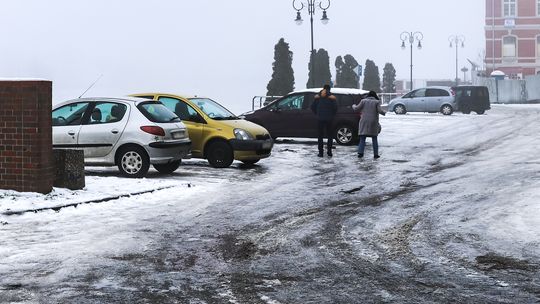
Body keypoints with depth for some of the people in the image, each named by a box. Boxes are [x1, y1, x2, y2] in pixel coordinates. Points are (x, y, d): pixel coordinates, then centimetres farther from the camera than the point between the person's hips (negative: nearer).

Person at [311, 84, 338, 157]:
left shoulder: (318, 97, 2)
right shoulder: (332, 98, -3)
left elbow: (312, 106, 0)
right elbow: (335, 107, -10)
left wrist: (317, 114, 10)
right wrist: (332, 115, 4)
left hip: (320, 118, 1)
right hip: (329, 119, -1)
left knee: (320, 135, 6)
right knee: (329, 135, 9)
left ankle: (320, 152, 2)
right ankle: (329, 150, 1)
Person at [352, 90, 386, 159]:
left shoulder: (364, 101, 3)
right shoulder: (377, 102, 1)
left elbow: (357, 108, 1)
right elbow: (380, 110, -8)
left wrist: (353, 106, 22)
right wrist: (384, 113, 13)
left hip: (364, 122, 0)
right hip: (373, 123, 0)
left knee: (362, 139, 1)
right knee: (374, 139, 10)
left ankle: (360, 152, -13)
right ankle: (376, 154, 9)